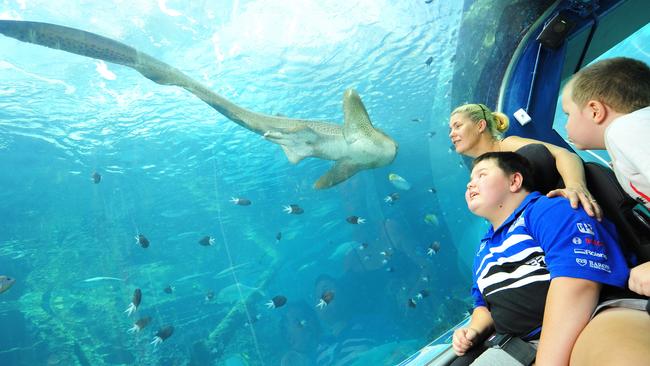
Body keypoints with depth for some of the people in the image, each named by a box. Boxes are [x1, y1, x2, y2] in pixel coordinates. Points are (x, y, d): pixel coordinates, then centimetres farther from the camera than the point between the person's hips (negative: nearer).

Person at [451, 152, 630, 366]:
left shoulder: (550, 209, -4)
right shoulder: (483, 251, 21)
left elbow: (577, 283, -20)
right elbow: (484, 303, 33)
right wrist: (475, 330, 10)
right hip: (518, 347, 6)